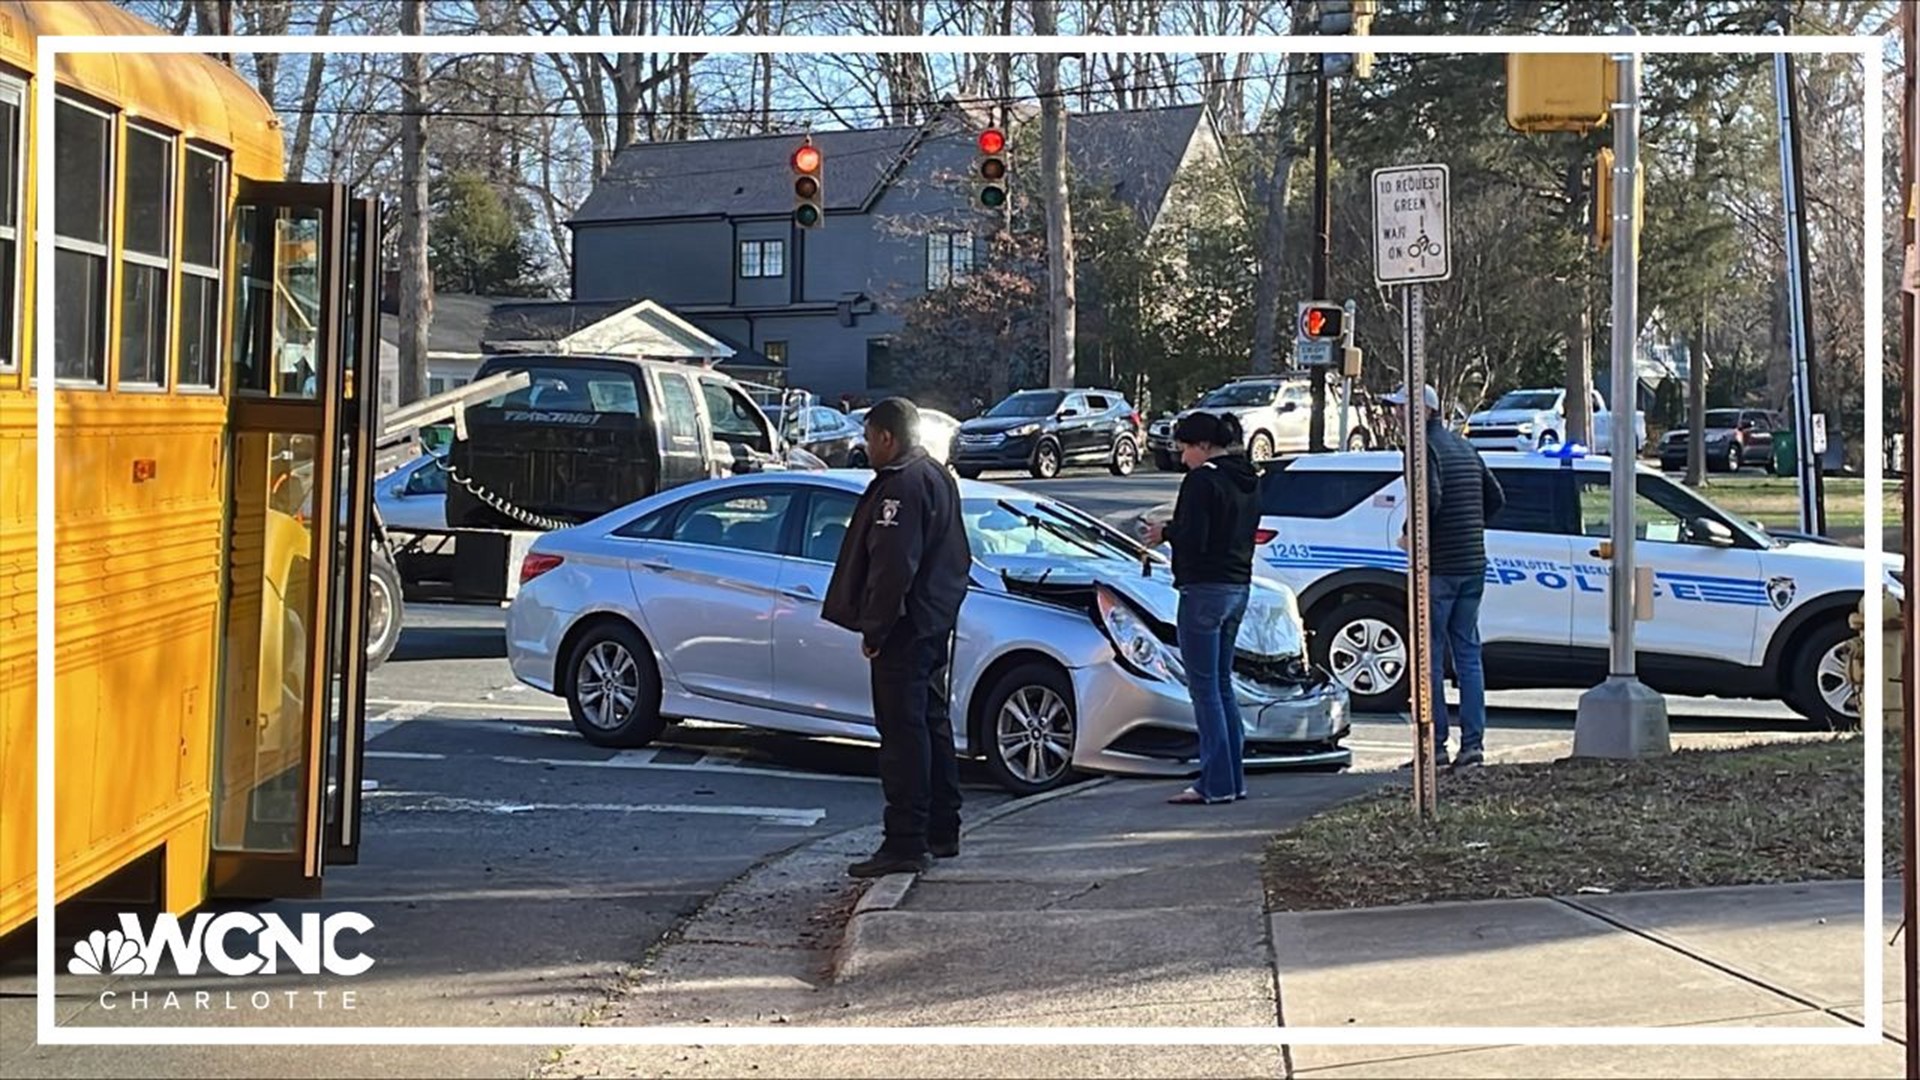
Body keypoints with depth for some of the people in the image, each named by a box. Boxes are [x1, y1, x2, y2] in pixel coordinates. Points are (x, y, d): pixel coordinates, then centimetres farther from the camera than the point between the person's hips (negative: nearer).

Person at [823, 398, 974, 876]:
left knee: (903, 732, -9)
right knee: (932, 722, 17)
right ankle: (942, 831, 25)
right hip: (937, 622, 11)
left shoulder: (901, 486, -17)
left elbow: (892, 566, -24)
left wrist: (874, 628, -19)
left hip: (905, 627, -11)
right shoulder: (938, 477, 15)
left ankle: (906, 842, -9)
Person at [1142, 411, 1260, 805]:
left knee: (1204, 687, -5)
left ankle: (1217, 783, -5)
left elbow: (1193, 540, -21)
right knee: (1222, 684, 16)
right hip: (1238, 587, 9)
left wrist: (1165, 533, -1)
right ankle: (1233, 777, 18)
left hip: (1205, 590, -9)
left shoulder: (1203, 481, -14)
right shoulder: (1246, 481, 14)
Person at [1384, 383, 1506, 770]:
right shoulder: (1464, 447, 16)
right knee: (1468, 654, 9)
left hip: (1438, 565, -8)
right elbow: (1495, 498, 21)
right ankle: (1473, 741, 6)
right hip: (1472, 563, 8)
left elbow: (1430, 498, -26)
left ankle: (1435, 744, 0)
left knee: (1430, 655, -1)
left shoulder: (1425, 447, -11)